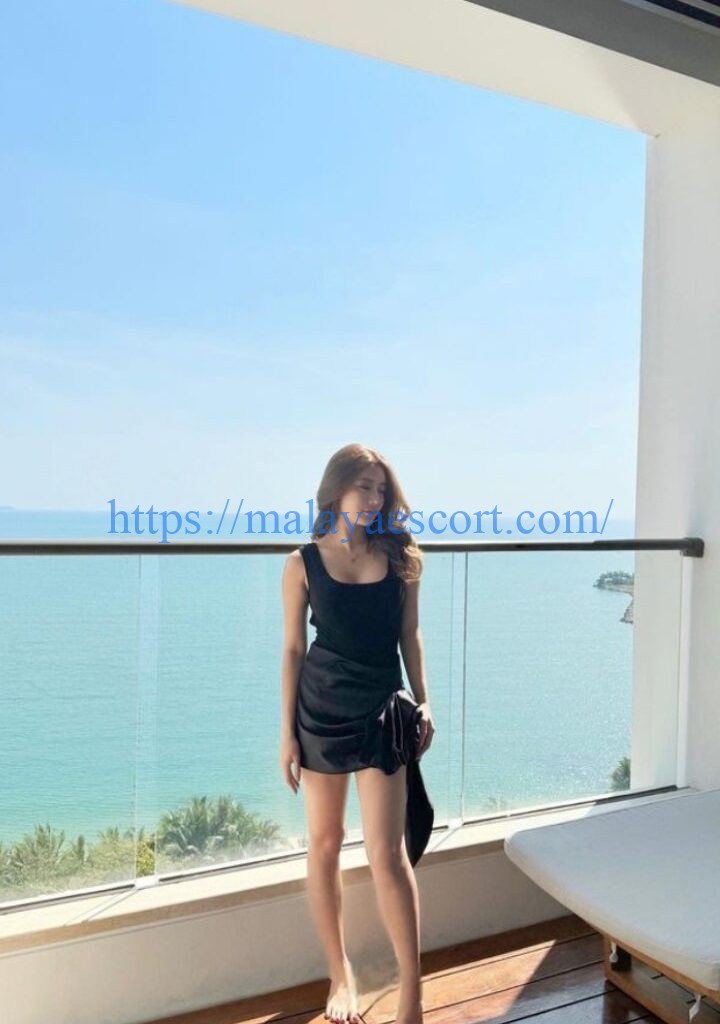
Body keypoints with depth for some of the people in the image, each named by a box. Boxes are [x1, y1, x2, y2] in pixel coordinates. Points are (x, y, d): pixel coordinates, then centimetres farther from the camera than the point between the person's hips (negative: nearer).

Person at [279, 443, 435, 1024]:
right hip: (320, 708, 1)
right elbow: (293, 648, -1)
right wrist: (288, 731, -1)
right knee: (325, 842, 12)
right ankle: (341, 975, 31)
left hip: (383, 709, 0)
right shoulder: (304, 563, -5)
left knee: (388, 853, -2)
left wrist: (422, 701, 2)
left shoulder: (400, 557, -1)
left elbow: (409, 634, 8)